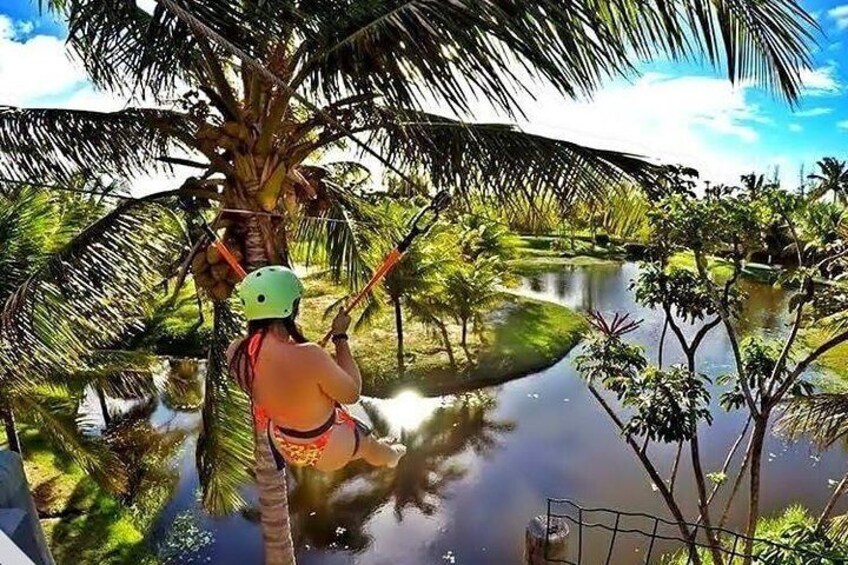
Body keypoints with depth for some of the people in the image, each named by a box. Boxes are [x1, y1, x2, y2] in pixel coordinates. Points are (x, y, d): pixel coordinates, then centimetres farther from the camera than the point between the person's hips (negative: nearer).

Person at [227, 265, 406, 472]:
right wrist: (341, 337, -17)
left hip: (282, 443, 5)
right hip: (324, 450, -5)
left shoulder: (236, 351, -22)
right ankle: (389, 456, 63)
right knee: (369, 442, 28)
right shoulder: (309, 356, -42)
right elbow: (352, 393, -23)